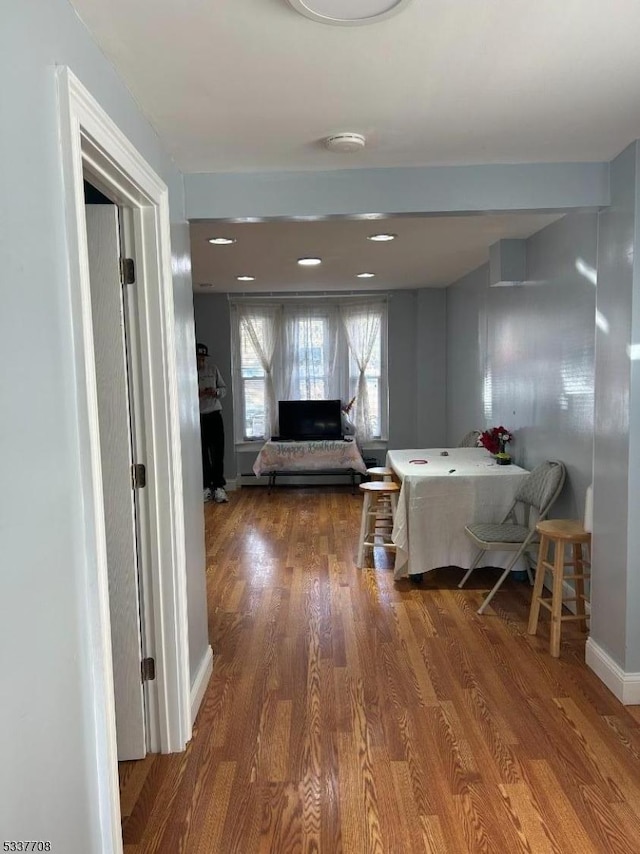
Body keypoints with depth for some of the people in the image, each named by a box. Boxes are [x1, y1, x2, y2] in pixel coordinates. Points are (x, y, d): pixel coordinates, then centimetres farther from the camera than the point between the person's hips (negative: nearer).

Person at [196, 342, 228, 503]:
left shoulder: (213, 369, 4)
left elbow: (224, 388, 12)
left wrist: (216, 392, -10)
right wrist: (196, 394, -21)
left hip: (214, 415, 1)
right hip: (196, 417, -1)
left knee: (218, 452, -3)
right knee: (202, 454, 4)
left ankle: (218, 486, 2)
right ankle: (206, 486, 14)